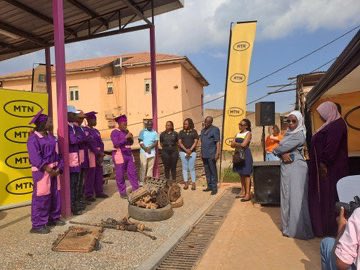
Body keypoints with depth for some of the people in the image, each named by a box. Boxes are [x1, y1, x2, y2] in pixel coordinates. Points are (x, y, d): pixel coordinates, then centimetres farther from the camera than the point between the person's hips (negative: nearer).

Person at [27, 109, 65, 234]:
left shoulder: (51, 137, 11)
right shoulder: (33, 138, -12)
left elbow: (56, 153, 10)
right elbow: (35, 158, -19)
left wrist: (59, 167, -3)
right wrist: (48, 169, -22)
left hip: (54, 170, 8)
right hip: (41, 171, -8)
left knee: (55, 195, 13)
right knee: (41, 197, -4)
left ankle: (53, 218, 27)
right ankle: (37, 225, 6)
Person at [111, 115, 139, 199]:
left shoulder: (127, 131, 11)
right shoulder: (115, 132, -7)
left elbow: (131, 143, 16)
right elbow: (116, 144, -19)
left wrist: (131, 138, -5)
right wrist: (126, 137, -20)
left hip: (129, 154, 6)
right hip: (119, 155, -6)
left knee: (133, 173, 5)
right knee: (120, 175, 2)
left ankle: (136, 190, 12)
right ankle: (122, 193, 12)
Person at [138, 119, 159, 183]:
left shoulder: (155, 133, 9)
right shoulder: (142, 132, 5)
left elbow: (156, 142, 1)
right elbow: (140, 141, -1)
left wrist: (150, 147, -14)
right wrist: (145, 148, -14)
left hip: (152, 151, 2)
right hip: (143, 151, -2)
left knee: (151, 166, 4)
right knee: (143, 166, -3)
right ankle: (142, 181, 1)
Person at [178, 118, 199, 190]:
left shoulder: (194, 131, 5)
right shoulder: (181, 132, 8)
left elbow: (196, 142, -1)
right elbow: (180, 142, 1)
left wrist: (190, 150, -12)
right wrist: (186, 150, -12)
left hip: (192, 152, -1)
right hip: (183, 152, 2)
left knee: (191, 168, -1)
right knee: (185, 168, 3)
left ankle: (193, 183, 5)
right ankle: (186, 183, 8)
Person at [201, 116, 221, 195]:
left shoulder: (215, 129, -6)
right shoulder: (203, 130, 16)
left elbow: (218, 142, -11)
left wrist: (217, 153, -18)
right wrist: (201, 153, 16)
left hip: (211, 154, -7)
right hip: (204, 154, 7)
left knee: (213, 171, -1)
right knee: (207, 171, 12)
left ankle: (214, 188, 6)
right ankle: (209, 186, 21)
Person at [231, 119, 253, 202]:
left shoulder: (248, 133, -5)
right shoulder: (238, 134, 15)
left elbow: (243, 144, -16)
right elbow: (232, 145, 7)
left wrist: (236, 143, -1)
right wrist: (239, 145, -9)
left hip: (245, 154, -7)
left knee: (246, 174, -7)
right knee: (241, 174, 10)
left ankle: (248, 194, -3)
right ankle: (243, 192, 19)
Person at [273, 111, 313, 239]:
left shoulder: (299, 135, -11)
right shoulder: (288, 133, 15)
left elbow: (282, 147, -17)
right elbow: (282, 148, 8)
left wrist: (276, 150, 2)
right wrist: (282, 155, -12)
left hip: (296, 168, -8)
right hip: (286, 167, 8)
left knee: (296, 198, -5)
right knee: (286, 196, 12)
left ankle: (298, 229, 2)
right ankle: (288, 225, 22)